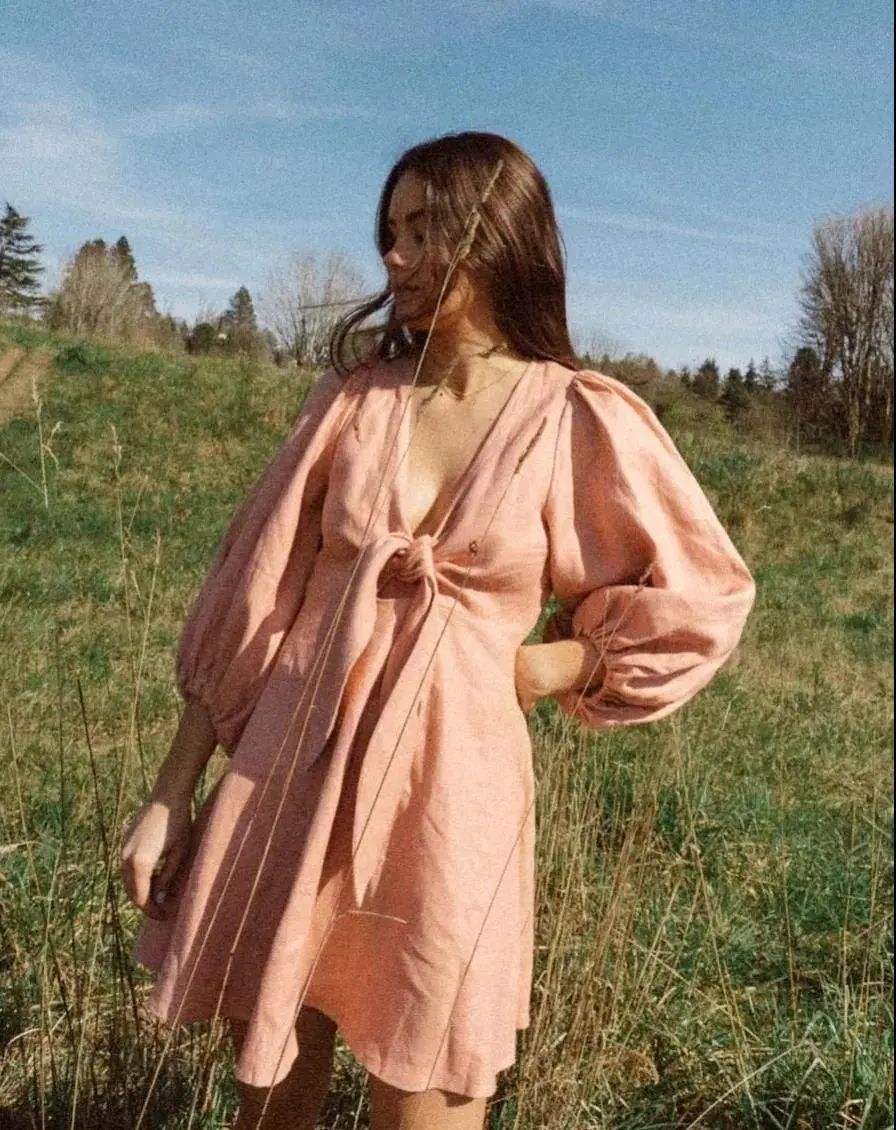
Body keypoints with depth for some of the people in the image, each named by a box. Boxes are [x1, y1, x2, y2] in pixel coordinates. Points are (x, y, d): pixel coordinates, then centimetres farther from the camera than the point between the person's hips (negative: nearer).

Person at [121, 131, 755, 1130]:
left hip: (449, 787, -3)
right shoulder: (356, 393, 3)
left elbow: (699, 601, 5)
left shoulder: (581, 421, -6)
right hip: (290, 774, 4)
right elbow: (254, 597, 3)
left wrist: (530, 668, -2)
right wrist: (172, 794, 3)